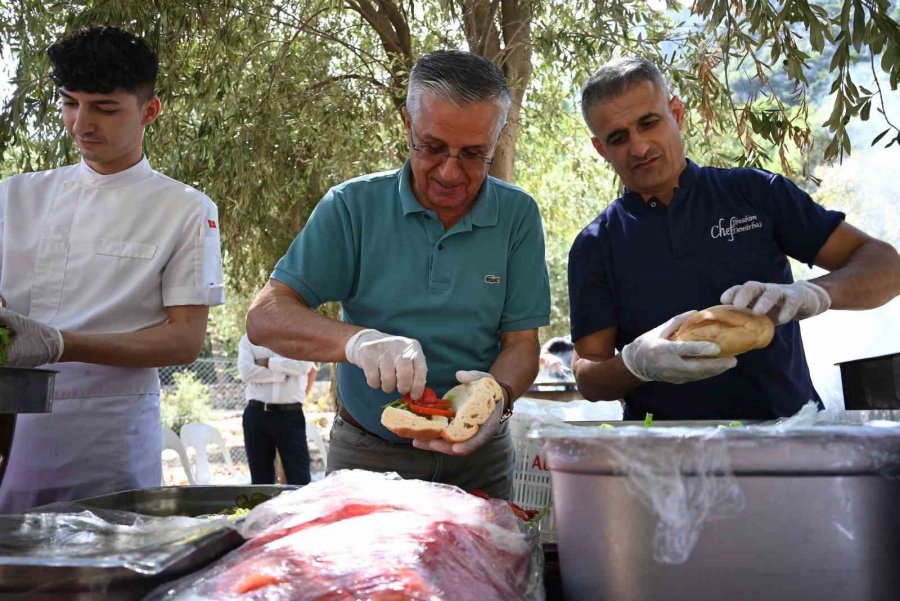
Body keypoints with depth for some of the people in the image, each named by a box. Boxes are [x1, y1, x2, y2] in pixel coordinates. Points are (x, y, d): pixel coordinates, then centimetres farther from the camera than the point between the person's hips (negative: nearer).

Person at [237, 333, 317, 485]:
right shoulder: (249, 338, 7)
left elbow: (305, 366, -13)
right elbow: (246, 372, -10)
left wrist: (268, 363, -9)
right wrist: (285, 372, -11)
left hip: (290, 414, -1)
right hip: (257, 414, 2)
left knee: (299, 479, -5)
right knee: (261, 479, 9)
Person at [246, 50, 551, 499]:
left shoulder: (517, 216, -3)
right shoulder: (353, 206, -7)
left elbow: (521, 343, -4)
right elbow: (265, 317, -13)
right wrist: (356, 340, -32)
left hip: (478, 460, 1)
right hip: (366, 456, -1)